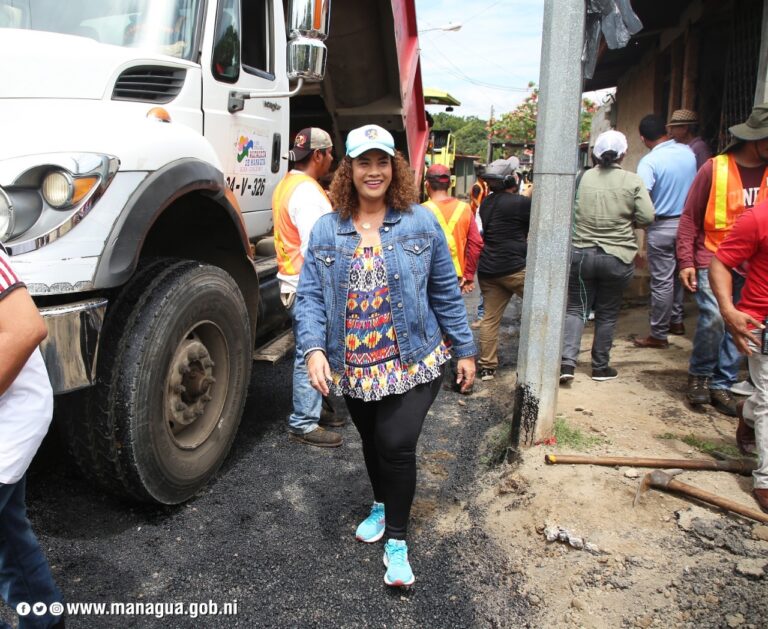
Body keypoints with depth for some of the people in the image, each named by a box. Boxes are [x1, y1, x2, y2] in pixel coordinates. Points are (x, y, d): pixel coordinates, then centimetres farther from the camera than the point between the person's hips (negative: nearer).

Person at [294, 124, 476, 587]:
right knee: (373, 442, 20)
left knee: (397, 445, -9)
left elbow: (446, 293, 1)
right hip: (354, 367, 3)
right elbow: (310, 296, -2)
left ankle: (397, 540, 13)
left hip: (414, 363, -3)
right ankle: (382, 505, 48)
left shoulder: (421, 223, -3)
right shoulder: (327, 230, 1)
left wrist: (465, 350, 2)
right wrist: (314, 348, -18)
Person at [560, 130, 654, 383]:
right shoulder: (633, 181, -6)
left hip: (580, 254, 1)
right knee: (607, 313, 12)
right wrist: (626, 222, 9)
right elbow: (647, 217, -10)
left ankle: (567, 361, -5)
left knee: (575, 308, 10)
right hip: (617, 258, 0)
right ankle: (600, 367, 23)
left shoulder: (582, 178, -3)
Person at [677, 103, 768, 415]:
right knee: (714, 317, -16)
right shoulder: (715, 168, -5)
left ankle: (722, 384, 18)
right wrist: (686, 261, -9)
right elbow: (690, 217, -3)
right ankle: (699, 374, 7)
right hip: (712, 260, -4)